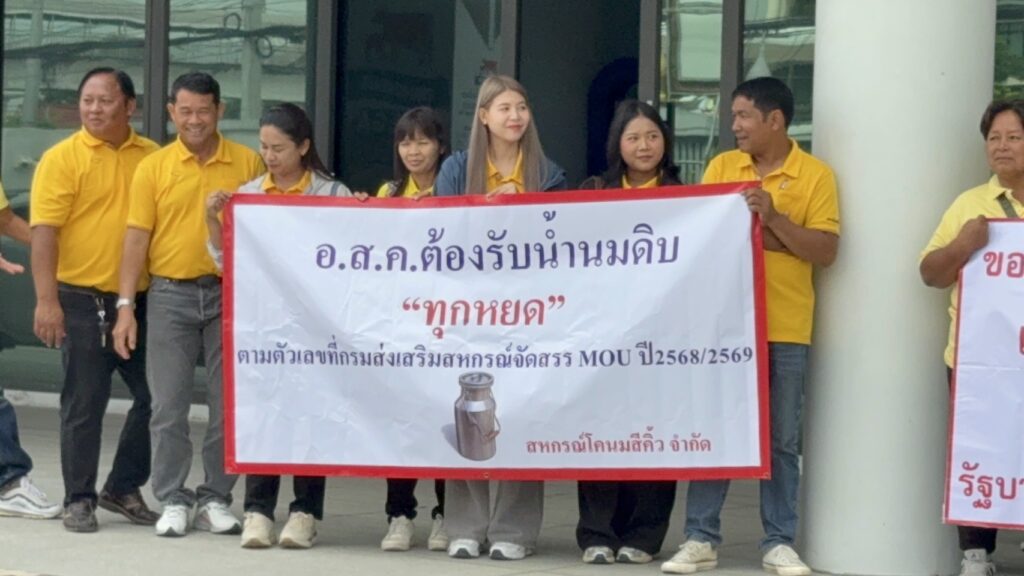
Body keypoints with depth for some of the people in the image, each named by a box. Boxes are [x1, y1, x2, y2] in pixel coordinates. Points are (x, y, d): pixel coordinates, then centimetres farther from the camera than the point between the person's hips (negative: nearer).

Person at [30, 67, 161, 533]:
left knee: (155, 396, 7)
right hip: (84, 301, -4)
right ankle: (79, 500, 14)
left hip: (141, 299, 4)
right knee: (84, 404, 2)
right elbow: (44, 232, -11)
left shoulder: (152, 157, 7)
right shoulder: (62, 158, -4)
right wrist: (46, 301, -19)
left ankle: (123, 489, 23)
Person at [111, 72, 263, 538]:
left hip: (230, 293, 0)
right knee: (168, 404, 2)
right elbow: (137, 238, 0)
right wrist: (126, 305, -6)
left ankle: (216, 499, 16)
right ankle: (173, 501, 12)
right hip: (170, 295, 0)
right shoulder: (153, 167, 2)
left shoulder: (248, 164, 2)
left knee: (229, 404, 5)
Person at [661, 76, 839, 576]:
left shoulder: (815, 175, 0)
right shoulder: (721, 167, 8)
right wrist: (751, 228, -11)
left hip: (785, 328, -2)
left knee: (782, 440, 5)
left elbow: (825, 251, -6)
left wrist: (773, 219, -16)